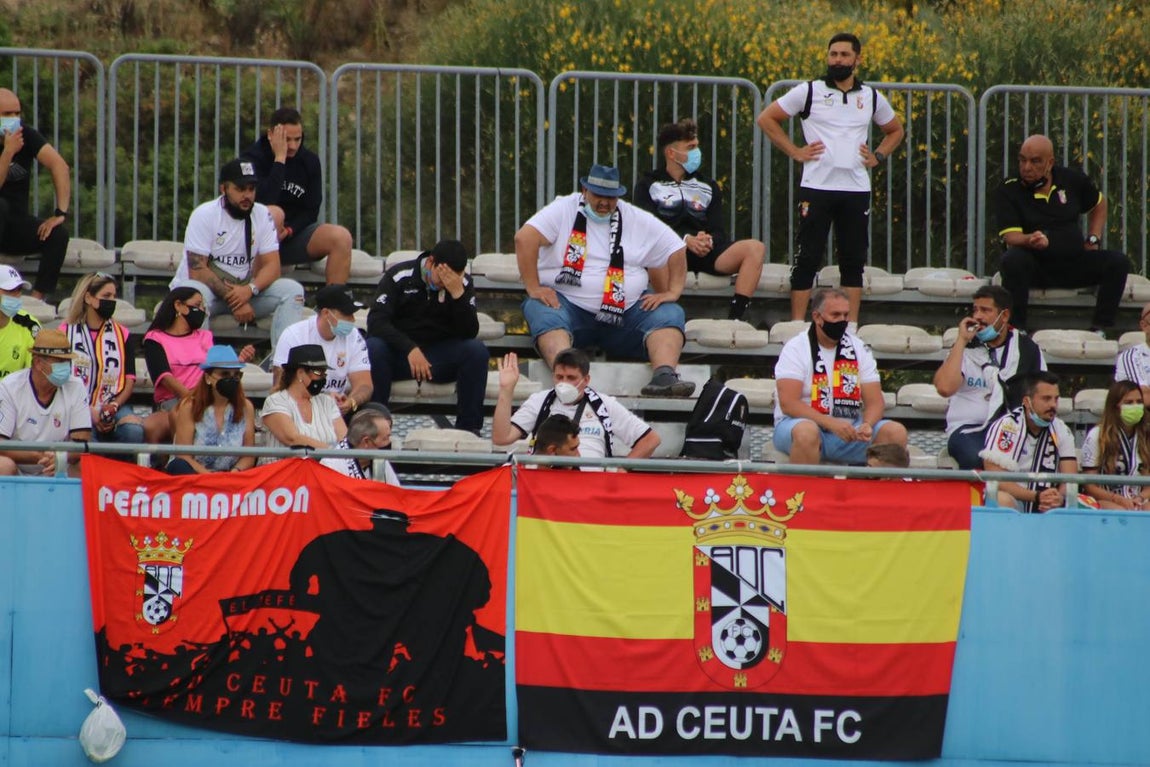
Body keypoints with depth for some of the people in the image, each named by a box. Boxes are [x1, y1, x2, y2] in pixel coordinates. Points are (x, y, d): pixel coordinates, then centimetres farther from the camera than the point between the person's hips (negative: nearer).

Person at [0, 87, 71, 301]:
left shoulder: (26, 135, -2)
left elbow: (60, 166, -13)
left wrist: (61, 213, -24)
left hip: (17, 226, 3)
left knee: (58, 233, -24)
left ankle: (37, 298, -27)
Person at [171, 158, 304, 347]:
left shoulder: (262, 216, 1)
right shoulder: (204, 215, -12)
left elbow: (272, 266, -4)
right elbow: (197, 271, -18)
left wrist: (249, 290, -25)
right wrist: (233, 298, -25)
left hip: (244, 290, 4)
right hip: (206, 287, -4)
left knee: (292, 290, -17)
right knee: (195, 294, -39)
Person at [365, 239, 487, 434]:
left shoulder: (463, 284, -1)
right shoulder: (399, 277, -9)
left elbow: (469, 333, -10)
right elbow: (376, 321, -18)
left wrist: (458, 294, -25)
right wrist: (410, 349, -31)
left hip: (441, 356, 2)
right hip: (399, 354, -2)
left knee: (477, 350, -26)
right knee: (373, 348, -34)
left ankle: (468, 427, -21)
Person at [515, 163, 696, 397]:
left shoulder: (638, 220, 10)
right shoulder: (563, 210, 1)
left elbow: (677, 251, 14)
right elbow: (524, 238, -12)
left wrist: (672, 292, -1)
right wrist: (534, 288, -19)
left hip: (627, 310, 3)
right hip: (568, 303, -3)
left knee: (670, 315, -21)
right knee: (544, 314, -36)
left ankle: (664, 377, -42)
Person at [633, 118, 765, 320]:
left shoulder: (708, 187, 27)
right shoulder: (649, 185, 15)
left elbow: (719, 231, 16)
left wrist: (708, 240, -11)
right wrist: (686, 239, -17)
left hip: (705, 252, 4)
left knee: (755, 248, -22)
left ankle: (734, 318, -30)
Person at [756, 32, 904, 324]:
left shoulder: (871, 97, 11)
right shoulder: (809, 92, 2)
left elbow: (895, 130, 28)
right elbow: (766, 119, 6)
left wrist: (878, 156, 10)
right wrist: (794, 151, -1)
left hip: (856, 190, 3)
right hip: (816, 188, -3)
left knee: (854, 260, 4)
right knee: (807, 259, -3)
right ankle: (797, 325, -1)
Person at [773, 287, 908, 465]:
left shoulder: (859, 348, 8)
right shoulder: (796, 348, -4)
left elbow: (874, 402, 4)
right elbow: (788, 403, -15)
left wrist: (867, 425, -20)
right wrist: (831, 424, -26)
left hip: (848, 429, 4)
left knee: (896, 432, -18)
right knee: (807, 431, -39)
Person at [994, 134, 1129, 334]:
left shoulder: (1072, 180, 5)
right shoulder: (1008, 191, -5)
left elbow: (1099, 205, 25)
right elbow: (1010, 236, -17)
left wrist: (1093, 240, 11)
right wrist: (1030, 240, -40)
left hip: (1073, 265, 3)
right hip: (1034, 268, -3)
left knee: (1118, 262, -18)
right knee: (1012, 260, -37)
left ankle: (1101, 328, -16)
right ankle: (1017, 328, -29)